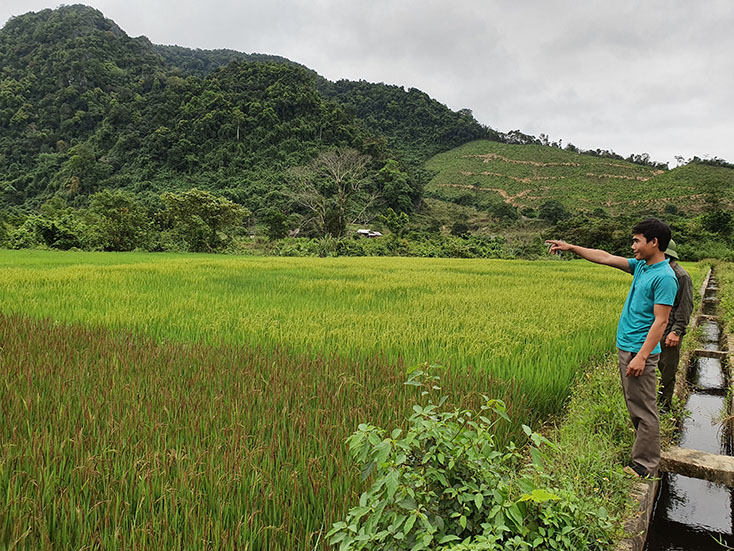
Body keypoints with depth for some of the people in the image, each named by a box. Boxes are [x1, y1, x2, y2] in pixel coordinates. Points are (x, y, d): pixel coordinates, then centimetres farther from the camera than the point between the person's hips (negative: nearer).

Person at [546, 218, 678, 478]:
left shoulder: (664, 277, -17)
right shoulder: (641, 266, 10)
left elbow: (660, 321, -20)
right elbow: (605, 258, 15)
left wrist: (642, 356, -23)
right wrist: (571, 248, 13)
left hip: (641, 351, -9)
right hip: (625, 347, 9)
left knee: (643, 410, -1)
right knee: (635, 407, 17)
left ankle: (645, 466, 9)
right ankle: (647, 454, 30)